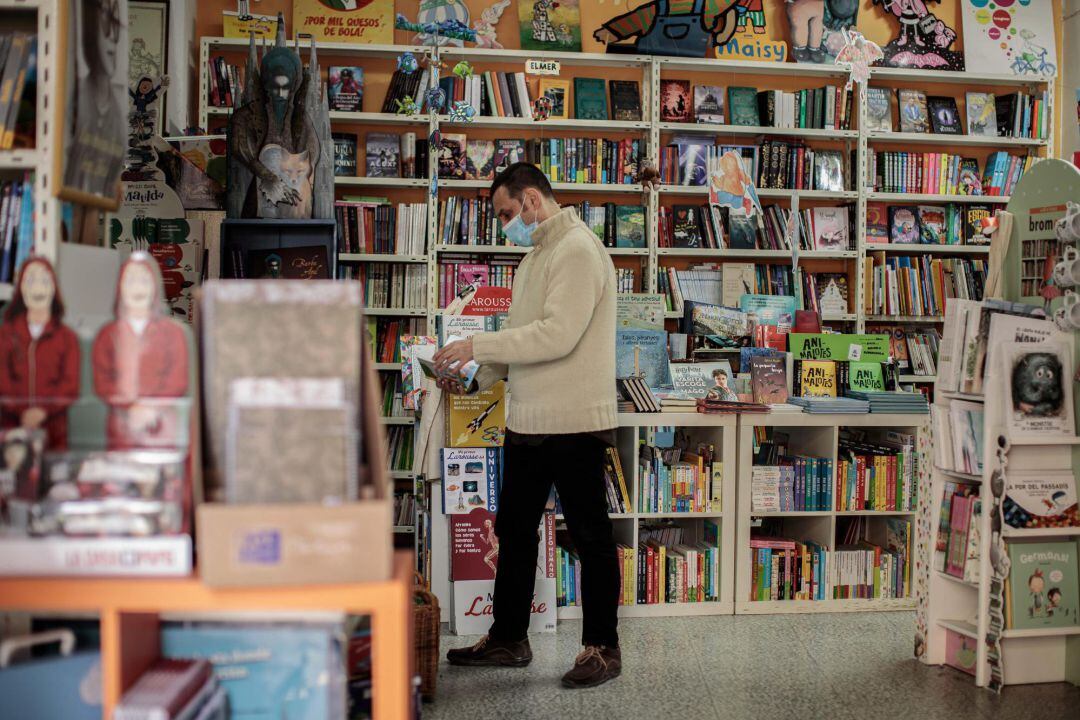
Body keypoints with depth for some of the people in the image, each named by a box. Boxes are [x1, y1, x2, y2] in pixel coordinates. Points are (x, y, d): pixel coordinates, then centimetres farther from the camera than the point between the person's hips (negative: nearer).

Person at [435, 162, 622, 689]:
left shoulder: (577, 250, -14)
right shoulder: (535, 256, 17)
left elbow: (557, 334, -25)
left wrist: (478, 345, -21)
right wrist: (474, 374, 11)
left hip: (573, 425, -10)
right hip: (528, 422, 10)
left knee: (590, 537, 3)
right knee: (514, 531, 16)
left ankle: (603, 648, 16)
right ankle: (508, 639, 29)